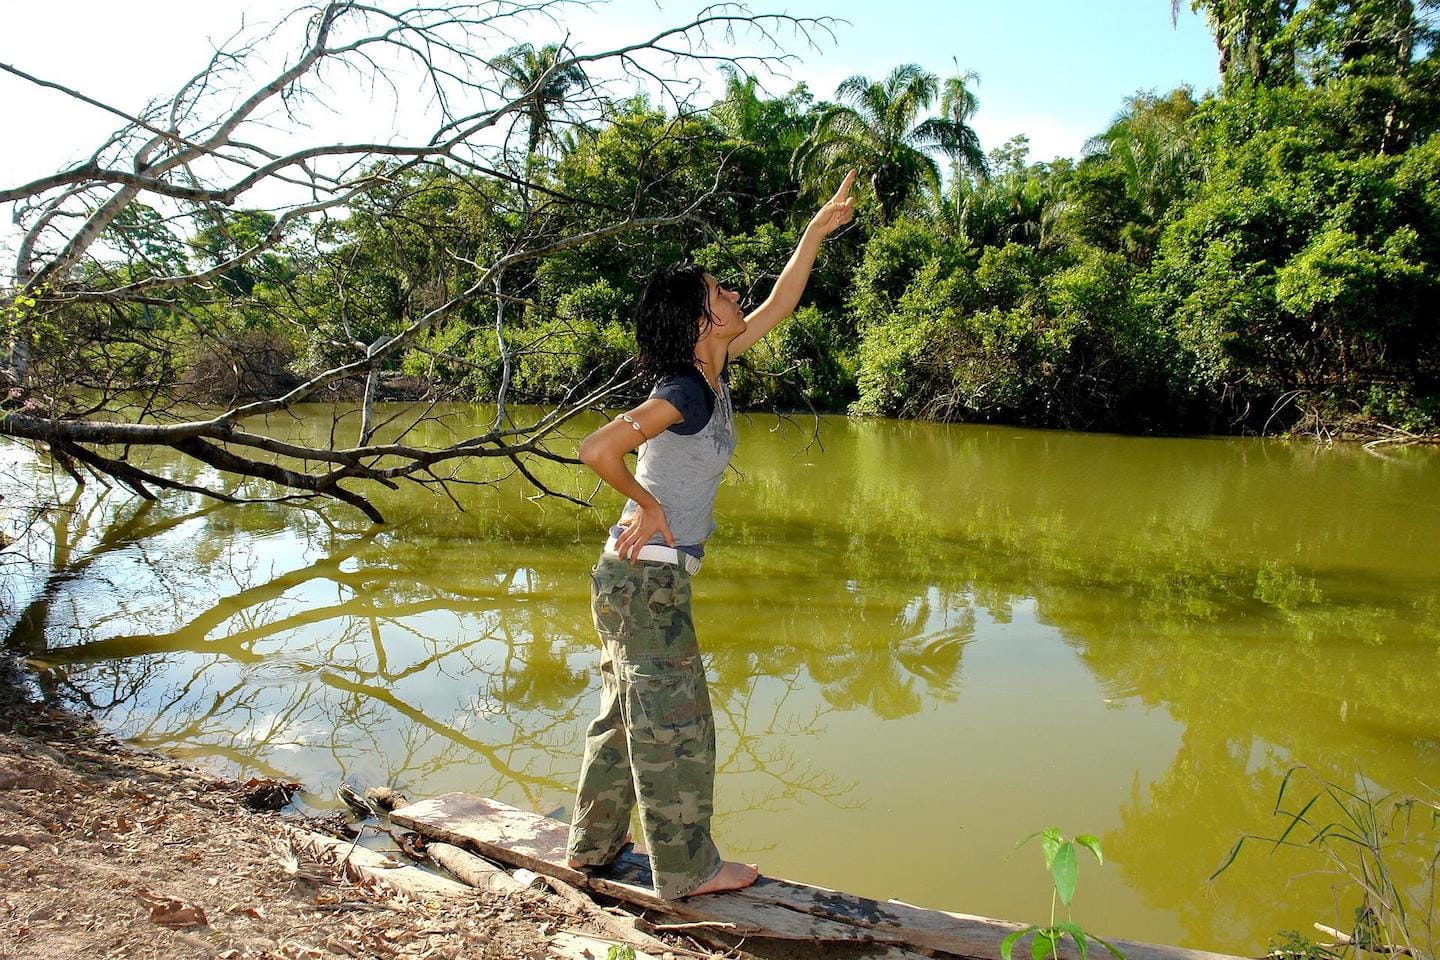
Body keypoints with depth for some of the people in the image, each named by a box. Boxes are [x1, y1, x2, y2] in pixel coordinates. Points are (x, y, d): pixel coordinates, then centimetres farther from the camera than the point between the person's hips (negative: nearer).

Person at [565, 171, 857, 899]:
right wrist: (647, 505, -15)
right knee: (673, 723, 4)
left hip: (635, 575, 9)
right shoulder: (685, 392, -20)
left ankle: (593, 844, 34)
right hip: (650, 578, -9)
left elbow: (777, 306, 13)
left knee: (625, 713, 19)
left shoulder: (711, 373, 6)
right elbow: (596, 449, -29)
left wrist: (818, 229, 13)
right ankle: (688, 868, 20)